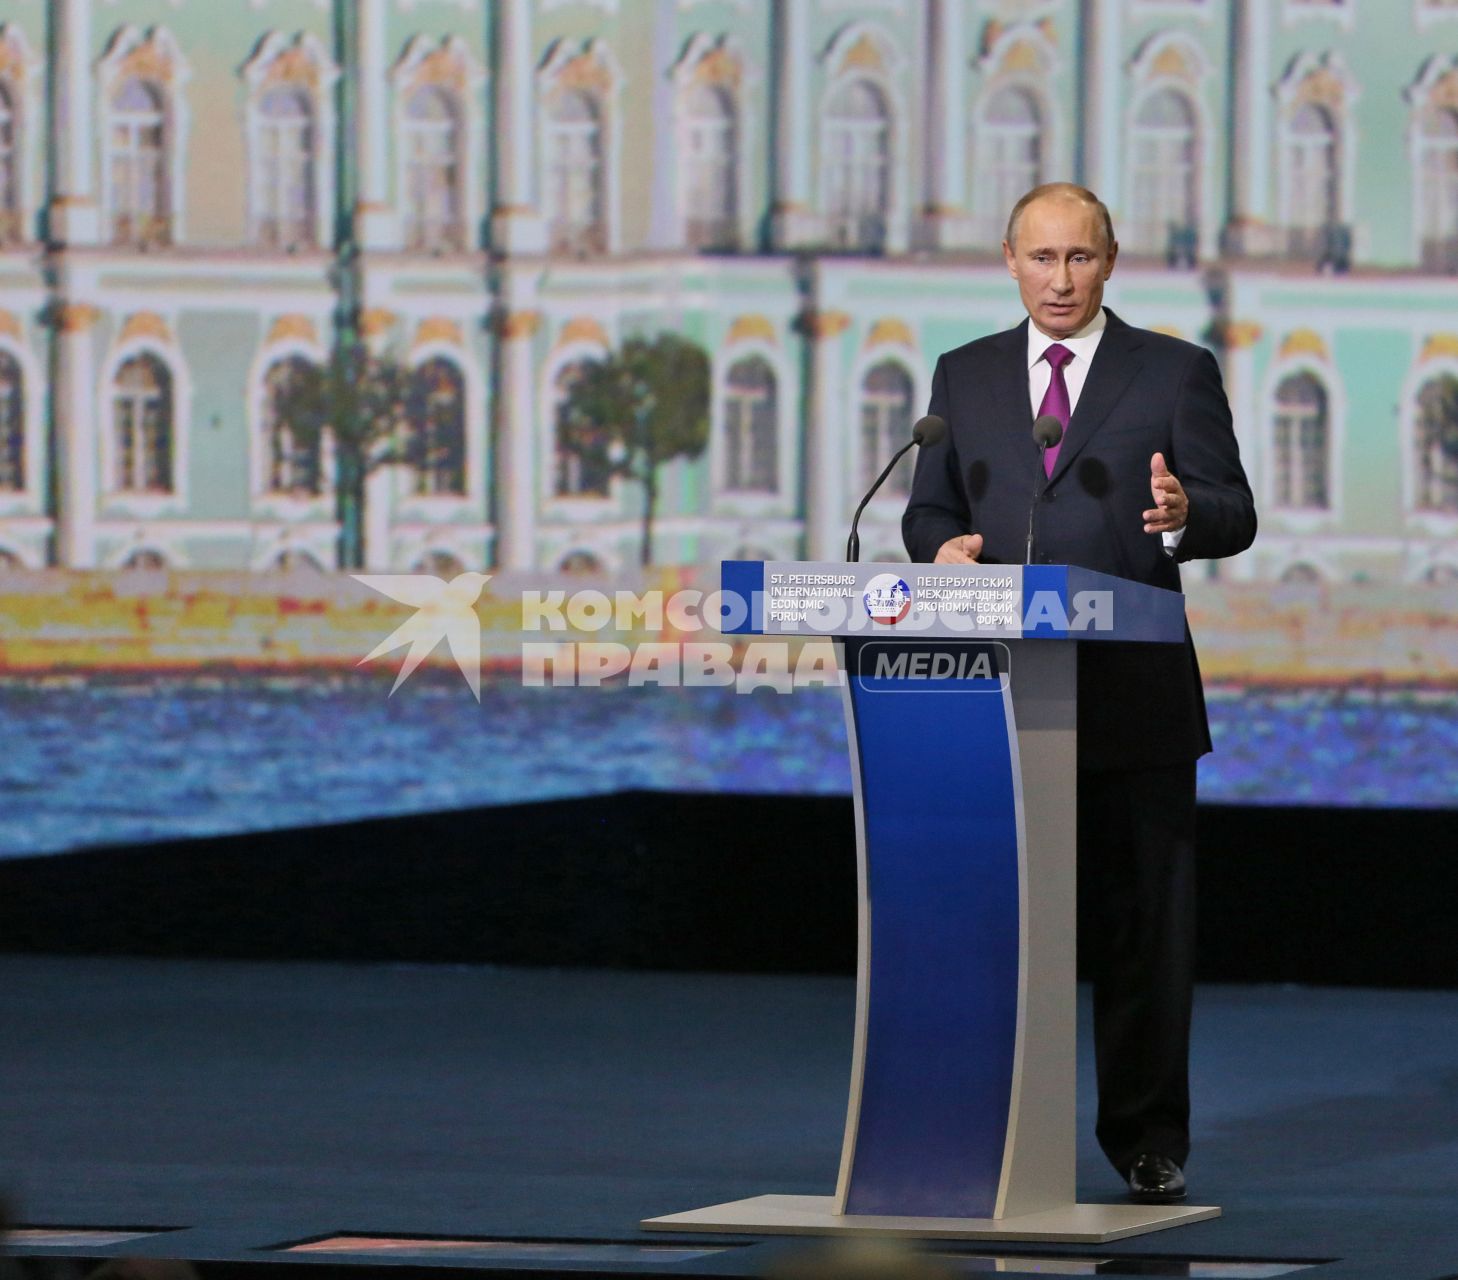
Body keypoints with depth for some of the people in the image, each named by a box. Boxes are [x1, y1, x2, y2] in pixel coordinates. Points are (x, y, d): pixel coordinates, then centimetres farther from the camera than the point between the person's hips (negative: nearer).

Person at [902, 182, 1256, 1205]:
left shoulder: (1176, 373, 4)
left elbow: (1235, 516, -2)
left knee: (1143, 923, 0)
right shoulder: (964, 377, 13)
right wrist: (942, 545, -8)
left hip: (1135, 697, -2)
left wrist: (1186, 515, -24)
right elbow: (928, 509, 16)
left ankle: (1149, 1140, 7)